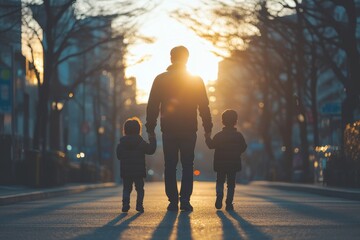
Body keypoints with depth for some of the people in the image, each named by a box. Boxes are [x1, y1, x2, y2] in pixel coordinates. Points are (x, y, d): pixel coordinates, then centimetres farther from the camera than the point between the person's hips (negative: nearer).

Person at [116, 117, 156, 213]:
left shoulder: (121, 144, 1)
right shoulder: (141, 143, -5)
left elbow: (118, 156, 7)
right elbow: (151, 150, 0)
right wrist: (152, 140, 12)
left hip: (125, 172, 1)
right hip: (139, 171, -1)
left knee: (126, 188, 9)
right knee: (139, 188, 8)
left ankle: (125, 204, -6)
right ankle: (139, 205, 0)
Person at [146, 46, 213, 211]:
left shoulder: (160, 80, 2)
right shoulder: (196, 80, 2)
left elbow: (152, 106, 2)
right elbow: (204, 106, 2)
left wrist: (150, 129, 7)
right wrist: (208, 129, 7)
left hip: (169, 130, 0)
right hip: (189, 130, 0)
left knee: (170, 166, 5)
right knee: (187, 165, 5)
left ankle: (173, 201, 0)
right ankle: (185, 199, -7)